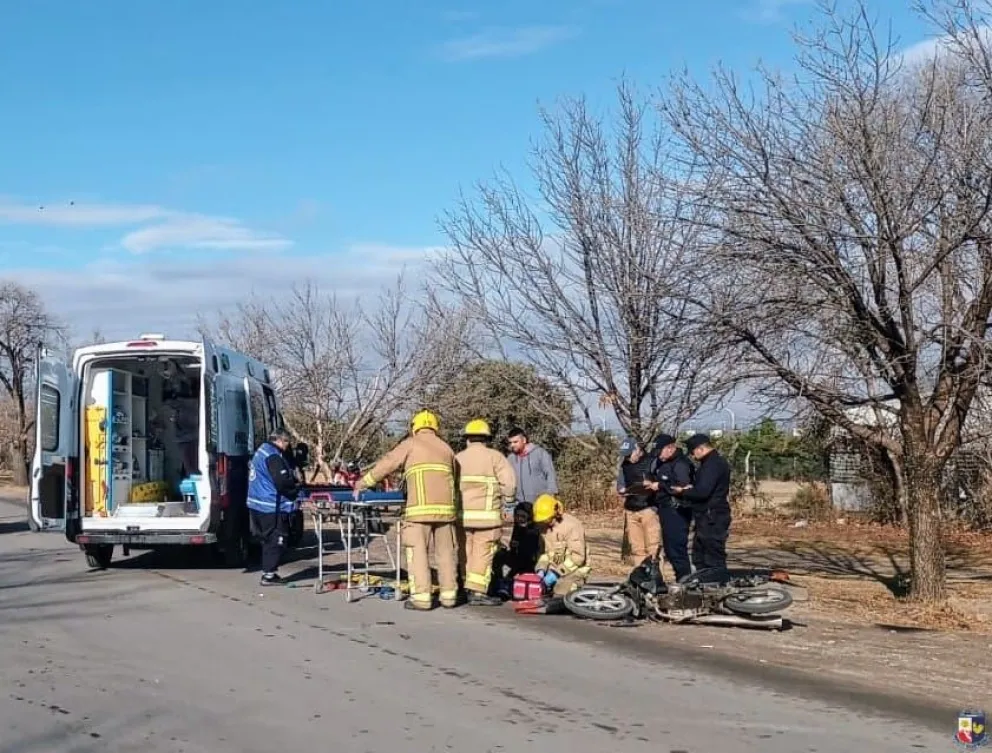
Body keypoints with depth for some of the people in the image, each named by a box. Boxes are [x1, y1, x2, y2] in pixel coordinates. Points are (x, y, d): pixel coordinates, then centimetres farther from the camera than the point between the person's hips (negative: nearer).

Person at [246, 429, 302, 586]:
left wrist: (292, 481, 15)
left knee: (269, 540, 17)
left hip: (257, 504, 10)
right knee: (276, 540, -3)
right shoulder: (273, 456, -17)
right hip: (271, 507, -10)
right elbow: (282, 482, -22)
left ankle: (268, 572, 23)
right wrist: (296, 485, -3)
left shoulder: (262, 451, 16)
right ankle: (269, 574, -2)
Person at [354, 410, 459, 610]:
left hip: (420, 507, -4)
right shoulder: (446, 448, 20)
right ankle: (449, 594, 11)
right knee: (445, 551, 9)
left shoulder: (411, 444, 7)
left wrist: (363, 483, 15)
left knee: (418, 551, -2)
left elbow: (386, 464, 6)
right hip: (445, 506, 4)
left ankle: (421, 596, -6)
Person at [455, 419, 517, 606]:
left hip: (462, 514, 4)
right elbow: (509, 482, -8)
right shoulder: (495, 457, 0)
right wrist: (506, 498, 9)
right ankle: (477, 591, -8)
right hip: (486, 514, -4)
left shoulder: (457, 458, 9)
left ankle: (468, 590, 15)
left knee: (466, 553, 12)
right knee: (483, 554, -2)